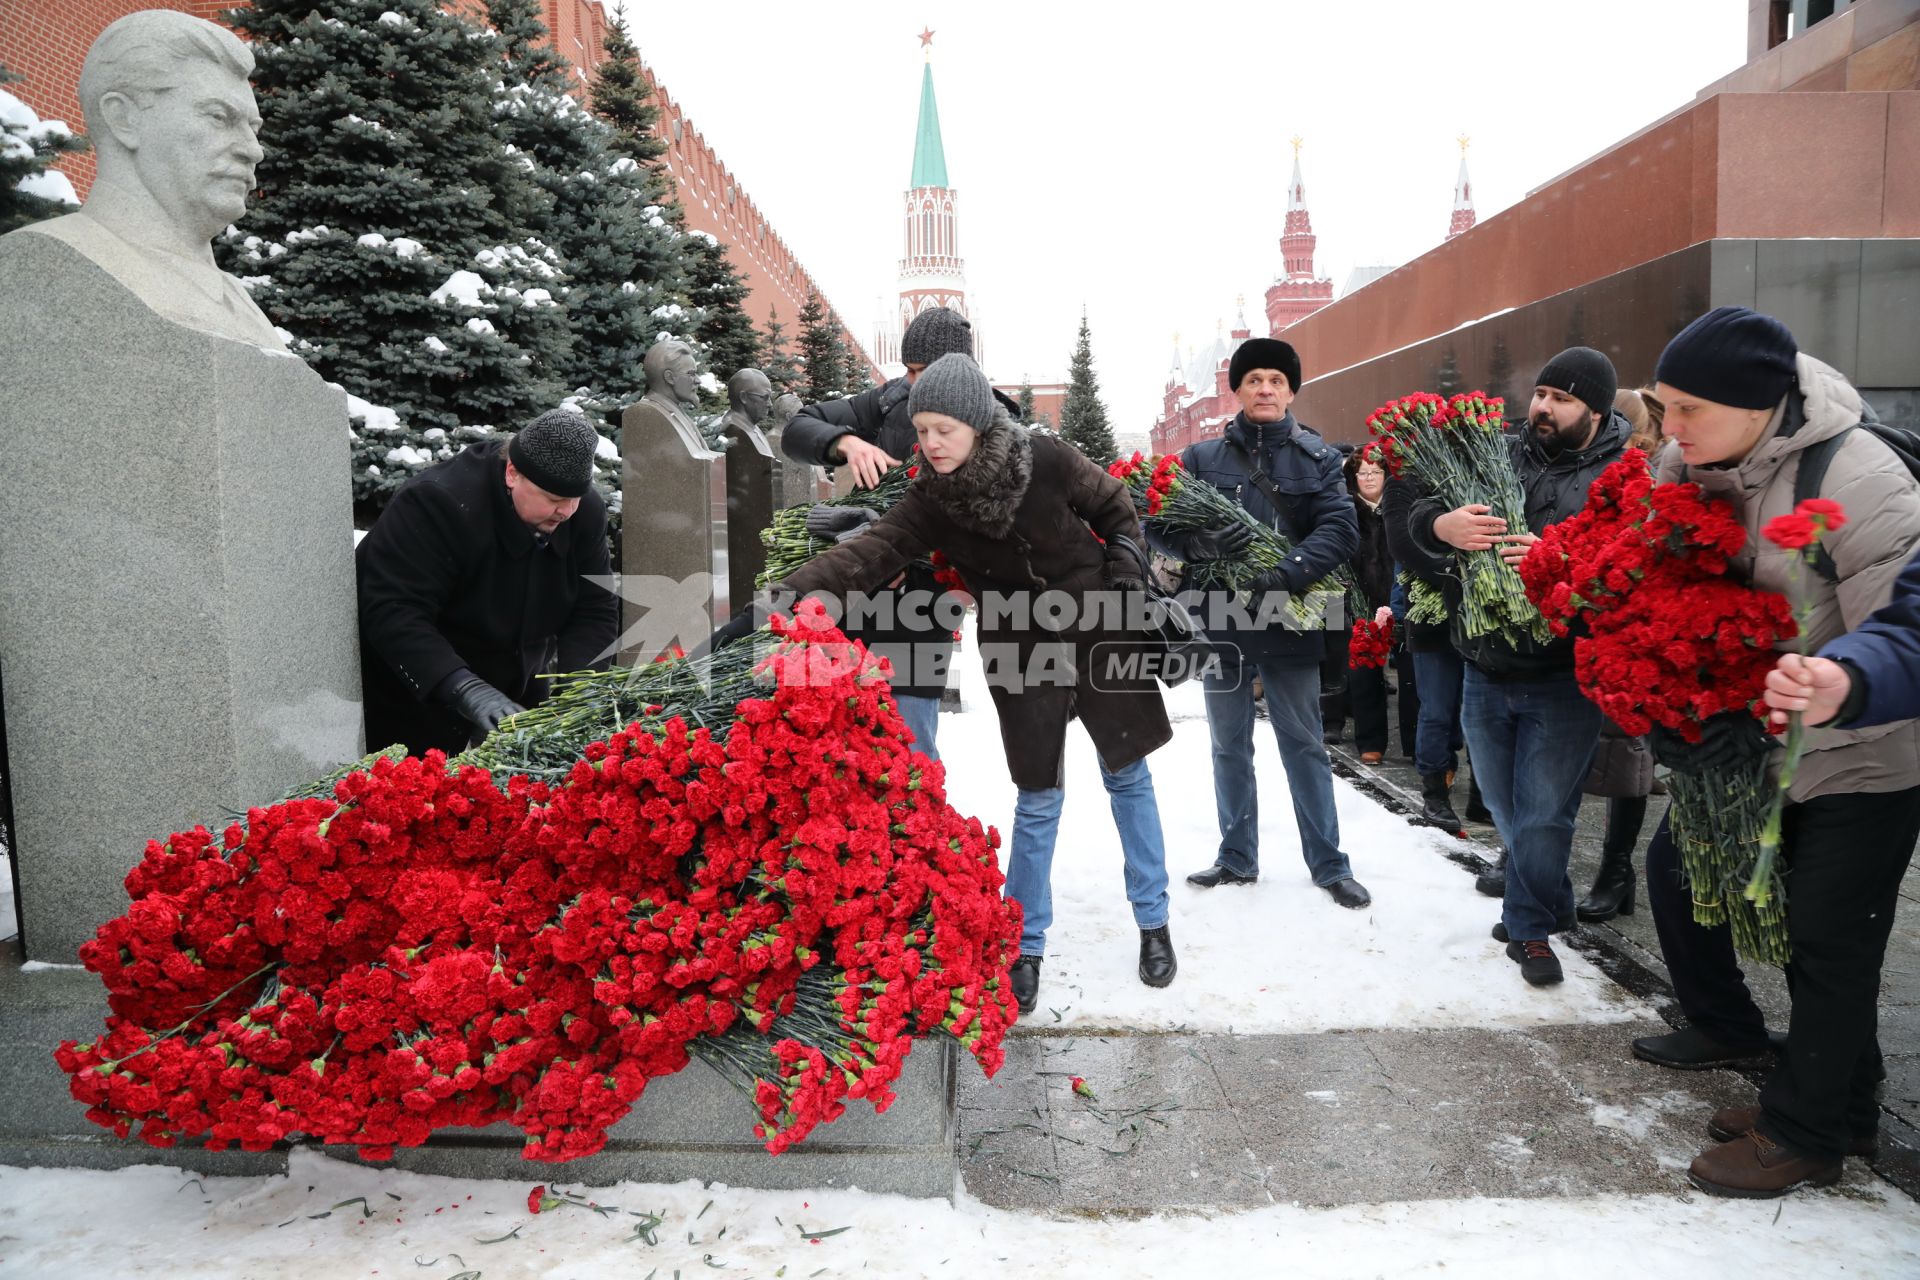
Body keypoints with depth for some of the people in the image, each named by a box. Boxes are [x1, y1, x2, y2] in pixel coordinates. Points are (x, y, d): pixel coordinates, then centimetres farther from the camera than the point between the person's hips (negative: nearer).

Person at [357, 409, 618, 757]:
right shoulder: (438, 504, -29)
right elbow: (392, 614, -34)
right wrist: (467, 691, -46)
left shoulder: (585, 511, -10)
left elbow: (596, 611, -7)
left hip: (514, 694, 5)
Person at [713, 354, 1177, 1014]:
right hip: (1019, 651, 1)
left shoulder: (1046, 459, -17)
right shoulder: (930, 500, -14)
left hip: (1095, 628, 0)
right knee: (1038, 798, 5)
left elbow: (1113, 507, 0)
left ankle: (1153, 922, 28)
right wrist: (773, 602, -35)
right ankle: (1024, 946, 20)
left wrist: (1125, 565, -10)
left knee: (1127, 775, 10)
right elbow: (863, 556, -25)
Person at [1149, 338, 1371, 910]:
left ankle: (1329, 864, 22)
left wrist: (1287, 574, -26)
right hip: (1221, 625, 2)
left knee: (1304, 747, 9)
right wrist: (1200, 543, -25)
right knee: (1230, 748, 14)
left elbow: (1340, 527, -10)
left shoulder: (1317, 457, 1)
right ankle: (1237, 857, 29)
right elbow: (1160, 525, -4)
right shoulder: (1203, 457, 2)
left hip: (1289, 626, -1)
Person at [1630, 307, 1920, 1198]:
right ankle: (1726, 1027, 37)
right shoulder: (1683, 464, -8)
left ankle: (1808, 1133, 19)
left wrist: (1770, 726, -31)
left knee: (1828, 946, 1)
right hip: (1747, 740, 7)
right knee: (1675, 866, 12)